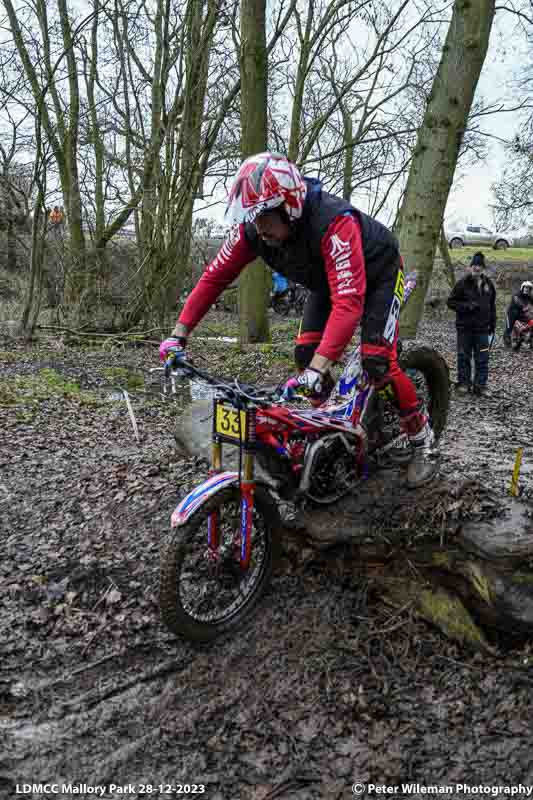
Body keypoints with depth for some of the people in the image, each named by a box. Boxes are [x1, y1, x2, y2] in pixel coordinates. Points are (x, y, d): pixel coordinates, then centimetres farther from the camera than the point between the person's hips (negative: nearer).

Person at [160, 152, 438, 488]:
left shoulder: (334, 222, -42)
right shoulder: (253, 227, -24)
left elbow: (348, 302, -50)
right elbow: (214, 277, -18)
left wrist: (316, 370, -58)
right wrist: (178, 335, -23)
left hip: (378, 274, -6)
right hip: (327, 279, 6)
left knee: (378, 361, -17)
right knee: (305, 354, -6)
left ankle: (424, 440, 4)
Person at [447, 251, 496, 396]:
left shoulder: (488, 284, 9)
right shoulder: (462, 283, -5)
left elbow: (492, 306, 18)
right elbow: (451, 302, -4)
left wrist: (492, 324, 15)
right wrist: (467, 306, -17)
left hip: (482, 328, 3)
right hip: (465, 327, -3)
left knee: (482, 358, 3)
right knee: (464, 357, 4)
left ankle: (480, 384, 11)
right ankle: (463, 383, 14)